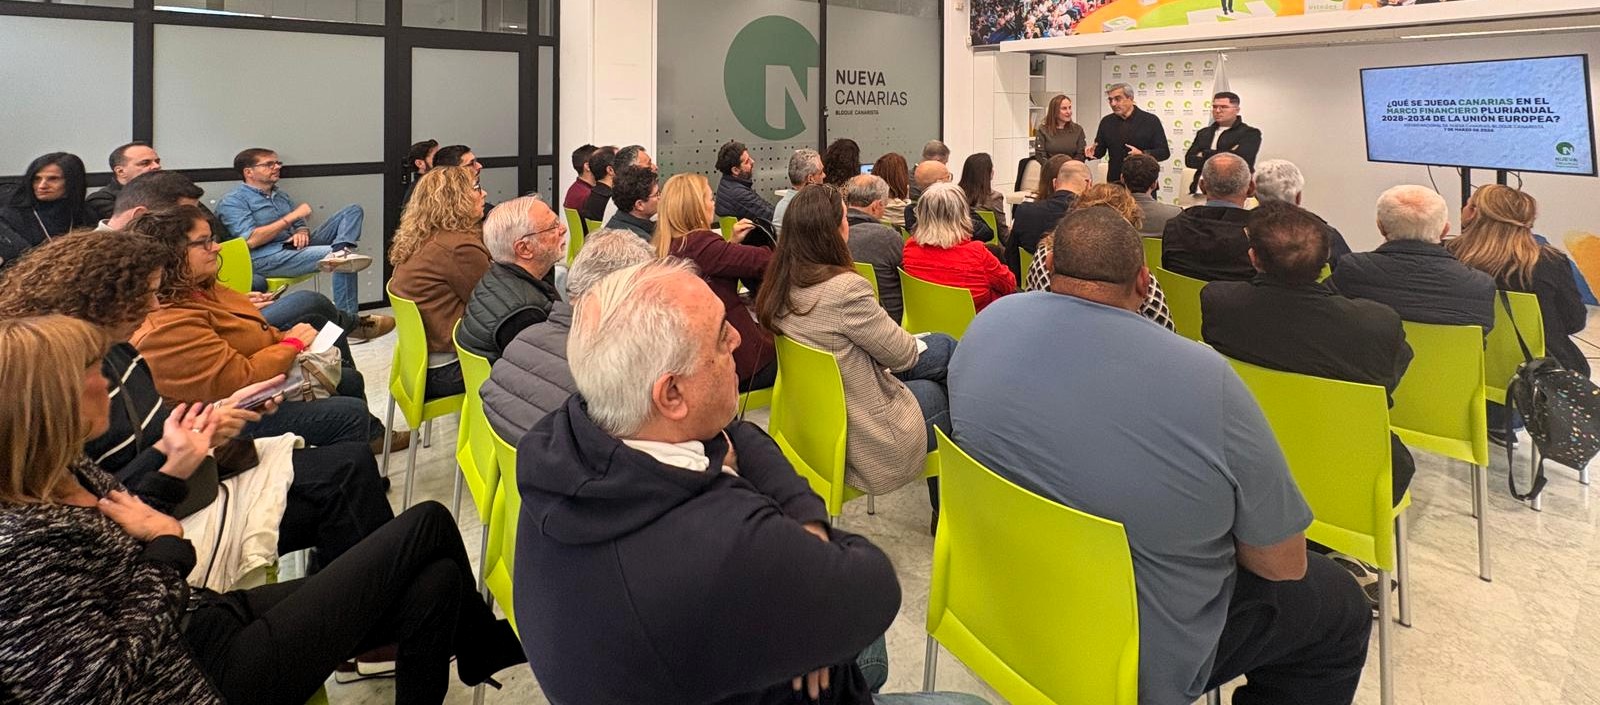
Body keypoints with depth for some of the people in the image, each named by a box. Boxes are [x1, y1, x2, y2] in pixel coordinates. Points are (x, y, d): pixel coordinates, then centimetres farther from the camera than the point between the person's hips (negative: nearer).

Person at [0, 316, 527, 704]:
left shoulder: (63, 473, 2)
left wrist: (172, 470, 2)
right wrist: (167, 548, -18)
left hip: (208, 616, 9)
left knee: (435, 581, 0)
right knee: (428, 526, -5)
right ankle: (484, 643, 22)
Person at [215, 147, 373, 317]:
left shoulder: (281, 196, 24)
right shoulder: (232, 201, -1)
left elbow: (299, 224, 23)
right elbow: (251, 240, -16)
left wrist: (302, 232, -5)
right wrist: (293, 216, -13)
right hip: (266, 259, -8)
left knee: (352, 210, -4)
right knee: (343, 260, -28)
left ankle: (340, 251, -33)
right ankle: (347, 318, -33)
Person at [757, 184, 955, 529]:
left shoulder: (783, 282, -4)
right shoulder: (845, 289, -30)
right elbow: (902, 354, -15)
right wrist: (918, 344, 7)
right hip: (863, 436, -8)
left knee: (944, 346, 17)